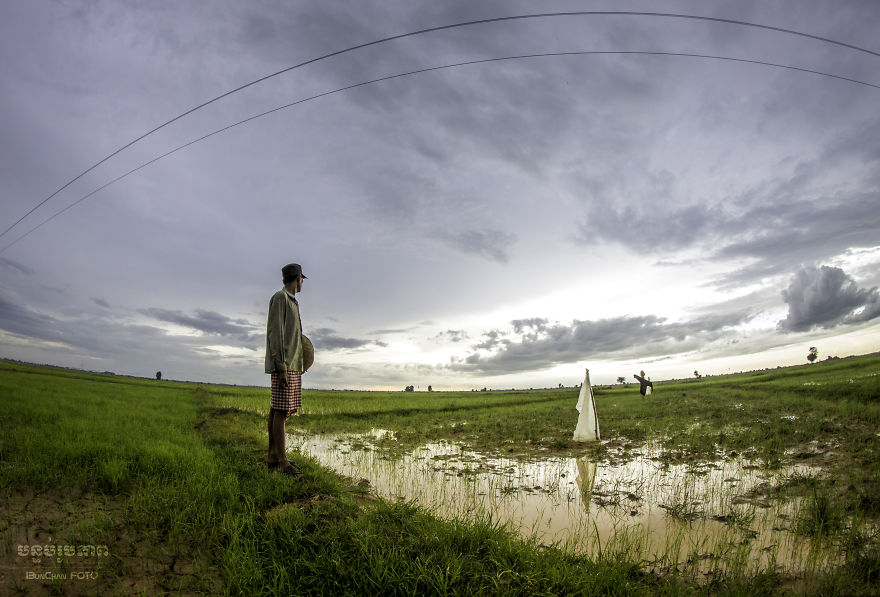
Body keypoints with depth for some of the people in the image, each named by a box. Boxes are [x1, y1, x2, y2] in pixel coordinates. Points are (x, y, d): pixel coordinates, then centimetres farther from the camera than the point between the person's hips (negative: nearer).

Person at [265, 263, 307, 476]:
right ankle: (282, 461, -8)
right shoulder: (279, 298, -7)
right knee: (281, 411, -9)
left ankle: (273, 458, 13)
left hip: (293, 365, 9)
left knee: (277, 410, 9)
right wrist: (281, 368, -20)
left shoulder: (292, 303, 22)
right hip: (284, 365, -9)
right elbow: (275, 333, -15)